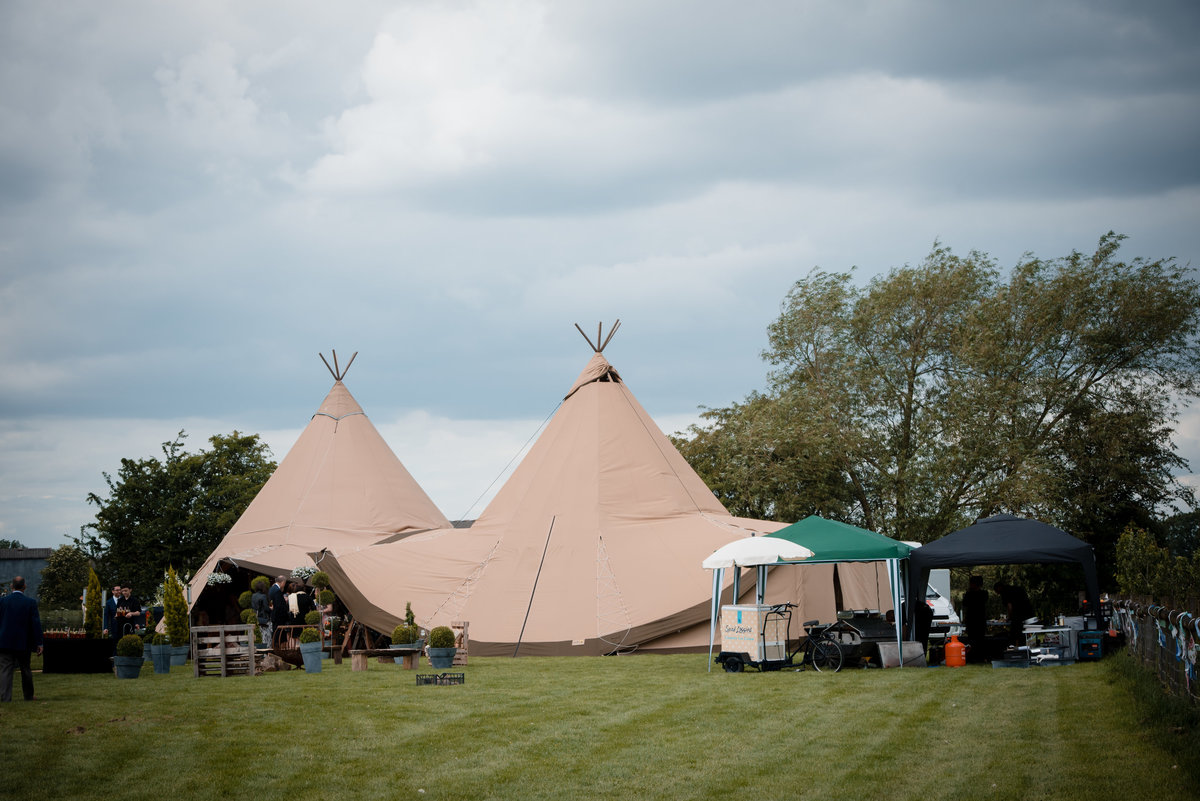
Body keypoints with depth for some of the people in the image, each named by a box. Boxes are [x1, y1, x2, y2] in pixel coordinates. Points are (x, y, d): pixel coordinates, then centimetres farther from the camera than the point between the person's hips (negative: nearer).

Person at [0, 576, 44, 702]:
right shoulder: (30, 602, -5)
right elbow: (36, 624, -6)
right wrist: (39, 644, -2)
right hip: (23, 643, 1)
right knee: (25, 670, 16)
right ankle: (29, 696, 29)